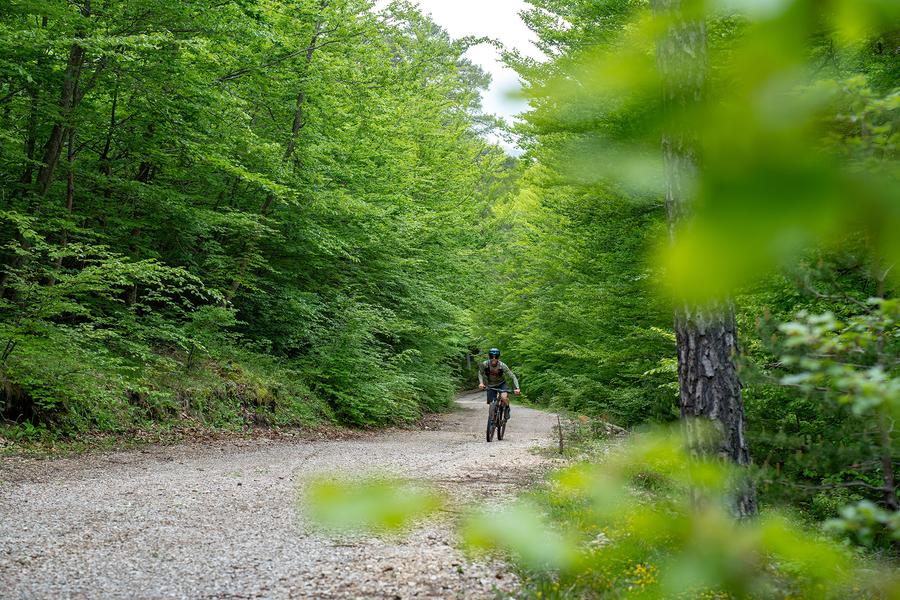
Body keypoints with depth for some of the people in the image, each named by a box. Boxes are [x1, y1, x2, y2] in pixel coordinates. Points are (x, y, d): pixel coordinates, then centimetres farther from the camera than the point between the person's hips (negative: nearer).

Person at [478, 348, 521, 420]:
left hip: (501, 384, -2)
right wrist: (481, 383, -20)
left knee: (504, 397, -29)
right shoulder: (485, 364, -24)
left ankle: (507, 409, 1)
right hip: (491, 385, 2)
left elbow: (512, 376, -22)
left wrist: (517, 388, -34)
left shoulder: (502, 365, -28)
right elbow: (480, 373, -3)